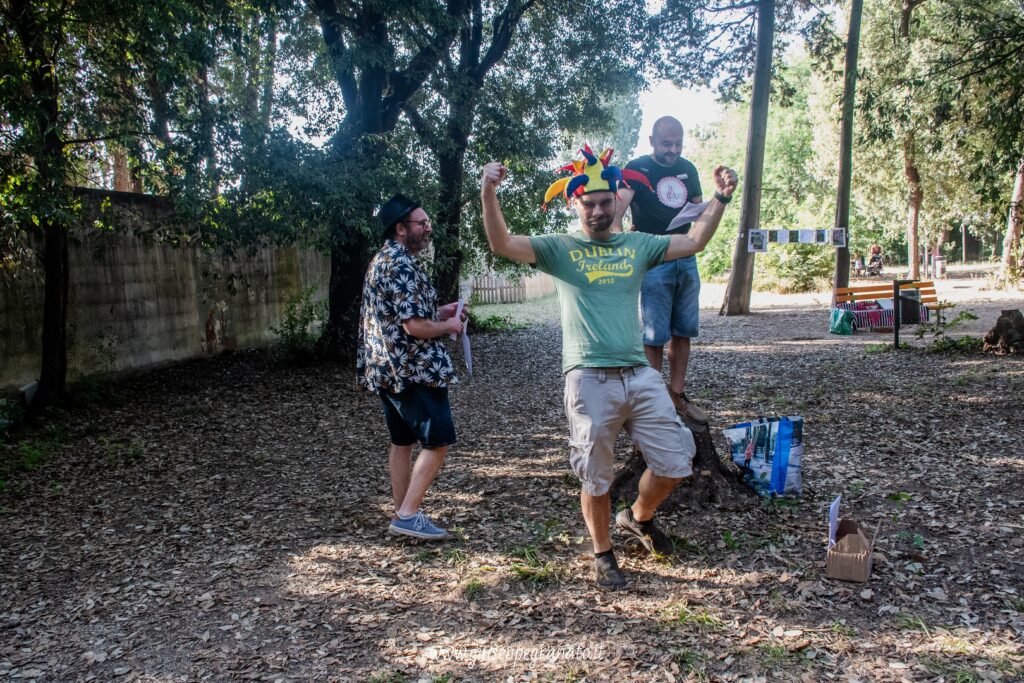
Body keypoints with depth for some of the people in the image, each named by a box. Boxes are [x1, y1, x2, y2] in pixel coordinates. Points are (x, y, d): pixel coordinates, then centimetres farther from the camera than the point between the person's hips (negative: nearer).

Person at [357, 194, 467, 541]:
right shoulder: (403, 266, -18)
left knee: (403, 441, 16)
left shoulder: (382, 260, 14)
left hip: (388, 369, 10)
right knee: (438, 440, -3)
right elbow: (415, 326, -23)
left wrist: (438, 312, 15)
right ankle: (407, 515, -3)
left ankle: (402, 515, 23)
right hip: (413, 369, -10)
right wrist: (449, 326, -6)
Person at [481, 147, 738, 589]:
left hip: (640, 374, 4)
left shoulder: (637, 245, 13)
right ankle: (603, 555, 31)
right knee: (596, 478, 8)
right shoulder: (559, 249, 1)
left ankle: (638, 518, 36)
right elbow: (502, 245, -11)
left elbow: (695, 241, 13)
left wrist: (720, 197, 2)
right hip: (590, 380, -4)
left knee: (676, 461, 7)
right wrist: (488, 195, -26)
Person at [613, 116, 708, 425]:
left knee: (683, 330, 11)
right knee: (655, 336, -3)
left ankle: (677, 394, 22)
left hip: (686, 259, 6)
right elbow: (616, 211, -22)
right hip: (654, 263, -6)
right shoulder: (637, 168, -7)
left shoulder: (687, 169, 11)